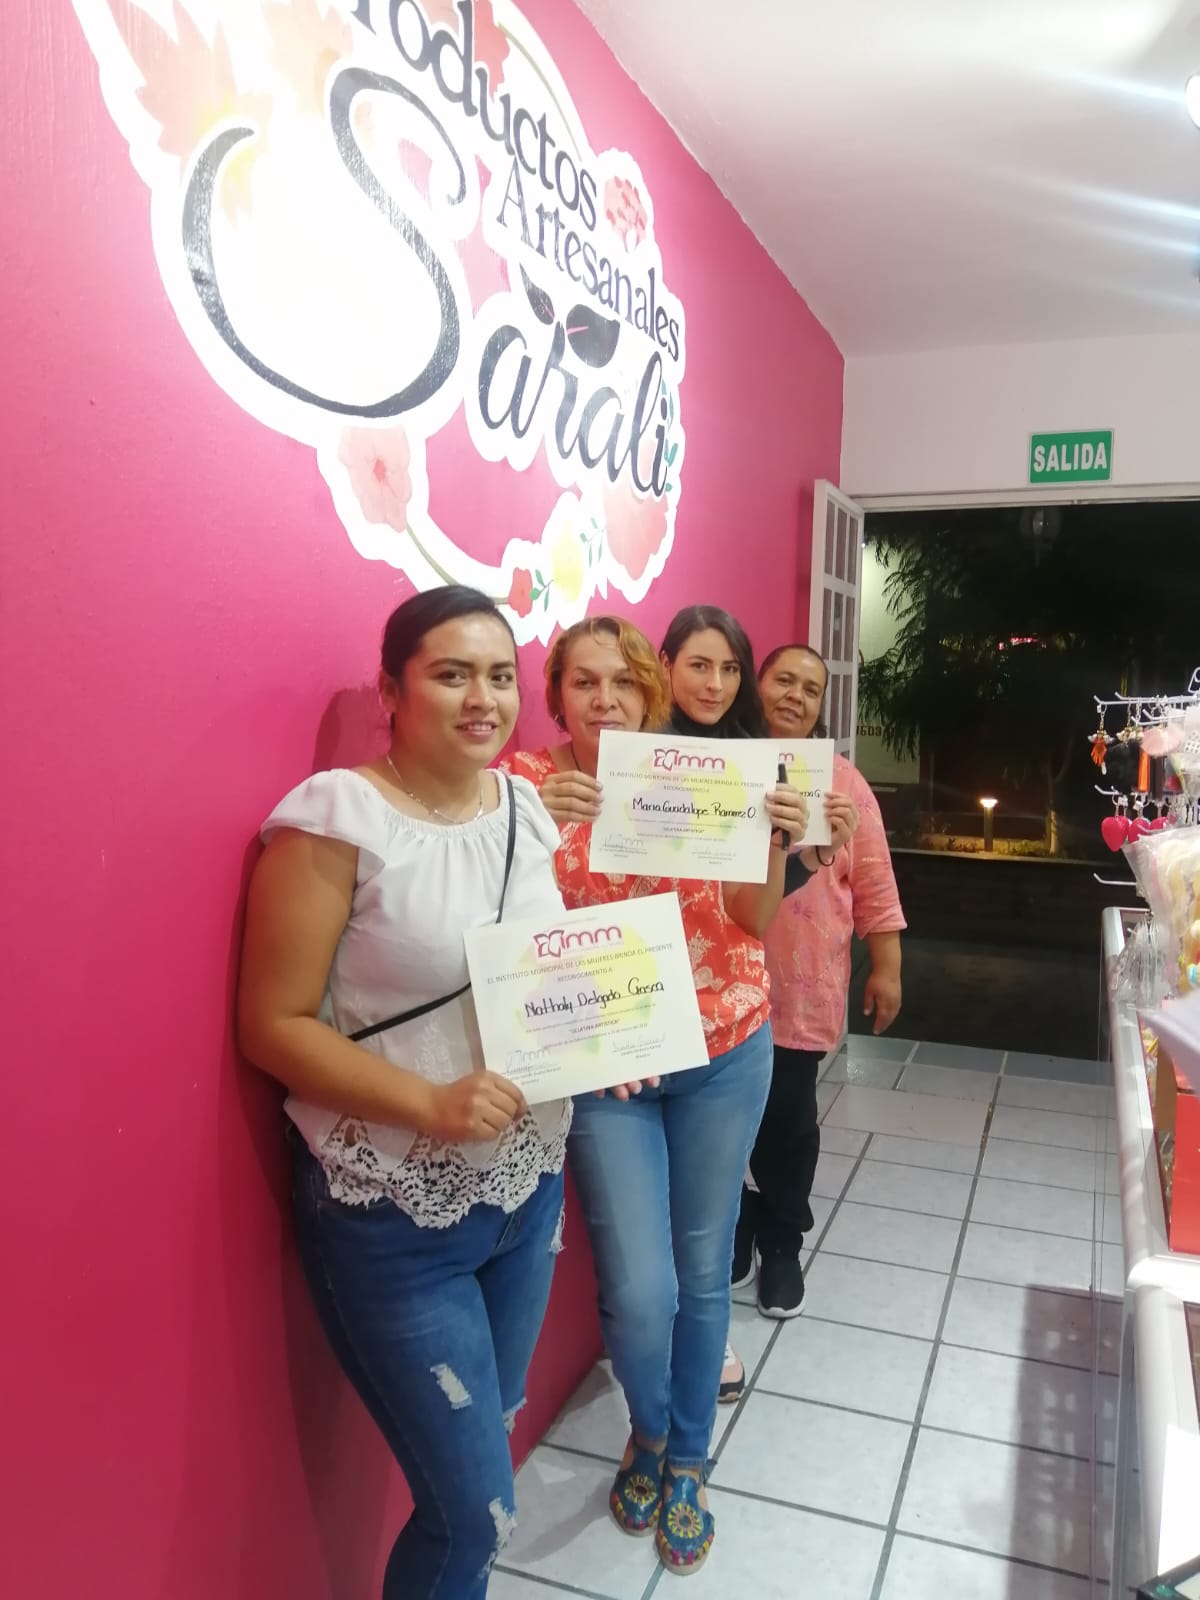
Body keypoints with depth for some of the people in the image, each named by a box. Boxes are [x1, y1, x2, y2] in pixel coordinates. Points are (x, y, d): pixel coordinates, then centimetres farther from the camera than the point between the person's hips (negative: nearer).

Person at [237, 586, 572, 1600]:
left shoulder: (527, 808, 1)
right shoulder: (336, 817, -19)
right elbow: (273, 1024, -18)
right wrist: (430, 1104, -27)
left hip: (529, 1182, 7)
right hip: (393, 1214, -6)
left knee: (494, 1432, 24)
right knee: (477, 1513, 3)